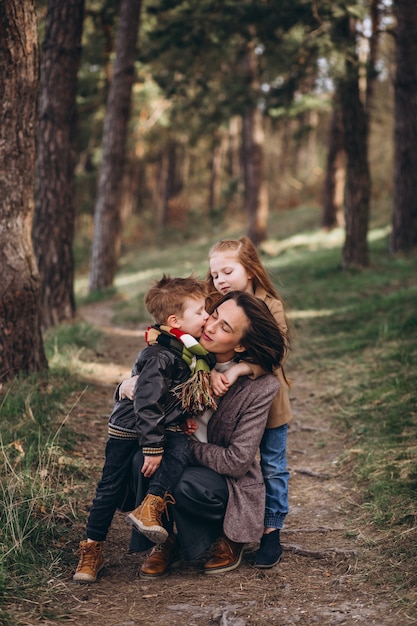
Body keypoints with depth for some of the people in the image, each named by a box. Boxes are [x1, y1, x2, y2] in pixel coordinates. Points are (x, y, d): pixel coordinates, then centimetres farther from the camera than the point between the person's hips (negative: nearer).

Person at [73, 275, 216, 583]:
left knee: (180, 451, -26)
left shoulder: (196, 349, -5)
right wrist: (152, 448, -27)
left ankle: (150, 508, -29)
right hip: (131, 427, -6)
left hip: (169, 427, 6)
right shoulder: (160, 358, -28)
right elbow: (146, 405, -28)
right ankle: (92, 549, 14)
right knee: (112, 487, 2)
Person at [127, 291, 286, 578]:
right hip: (185, 465, 4)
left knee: (188, 485, -35)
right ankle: (164, 539, -2)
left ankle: (228, 538, -1)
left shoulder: (261, 386, -20)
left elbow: (236, 462, -18)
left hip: (232, 484, -4)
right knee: (143, 458, -27)